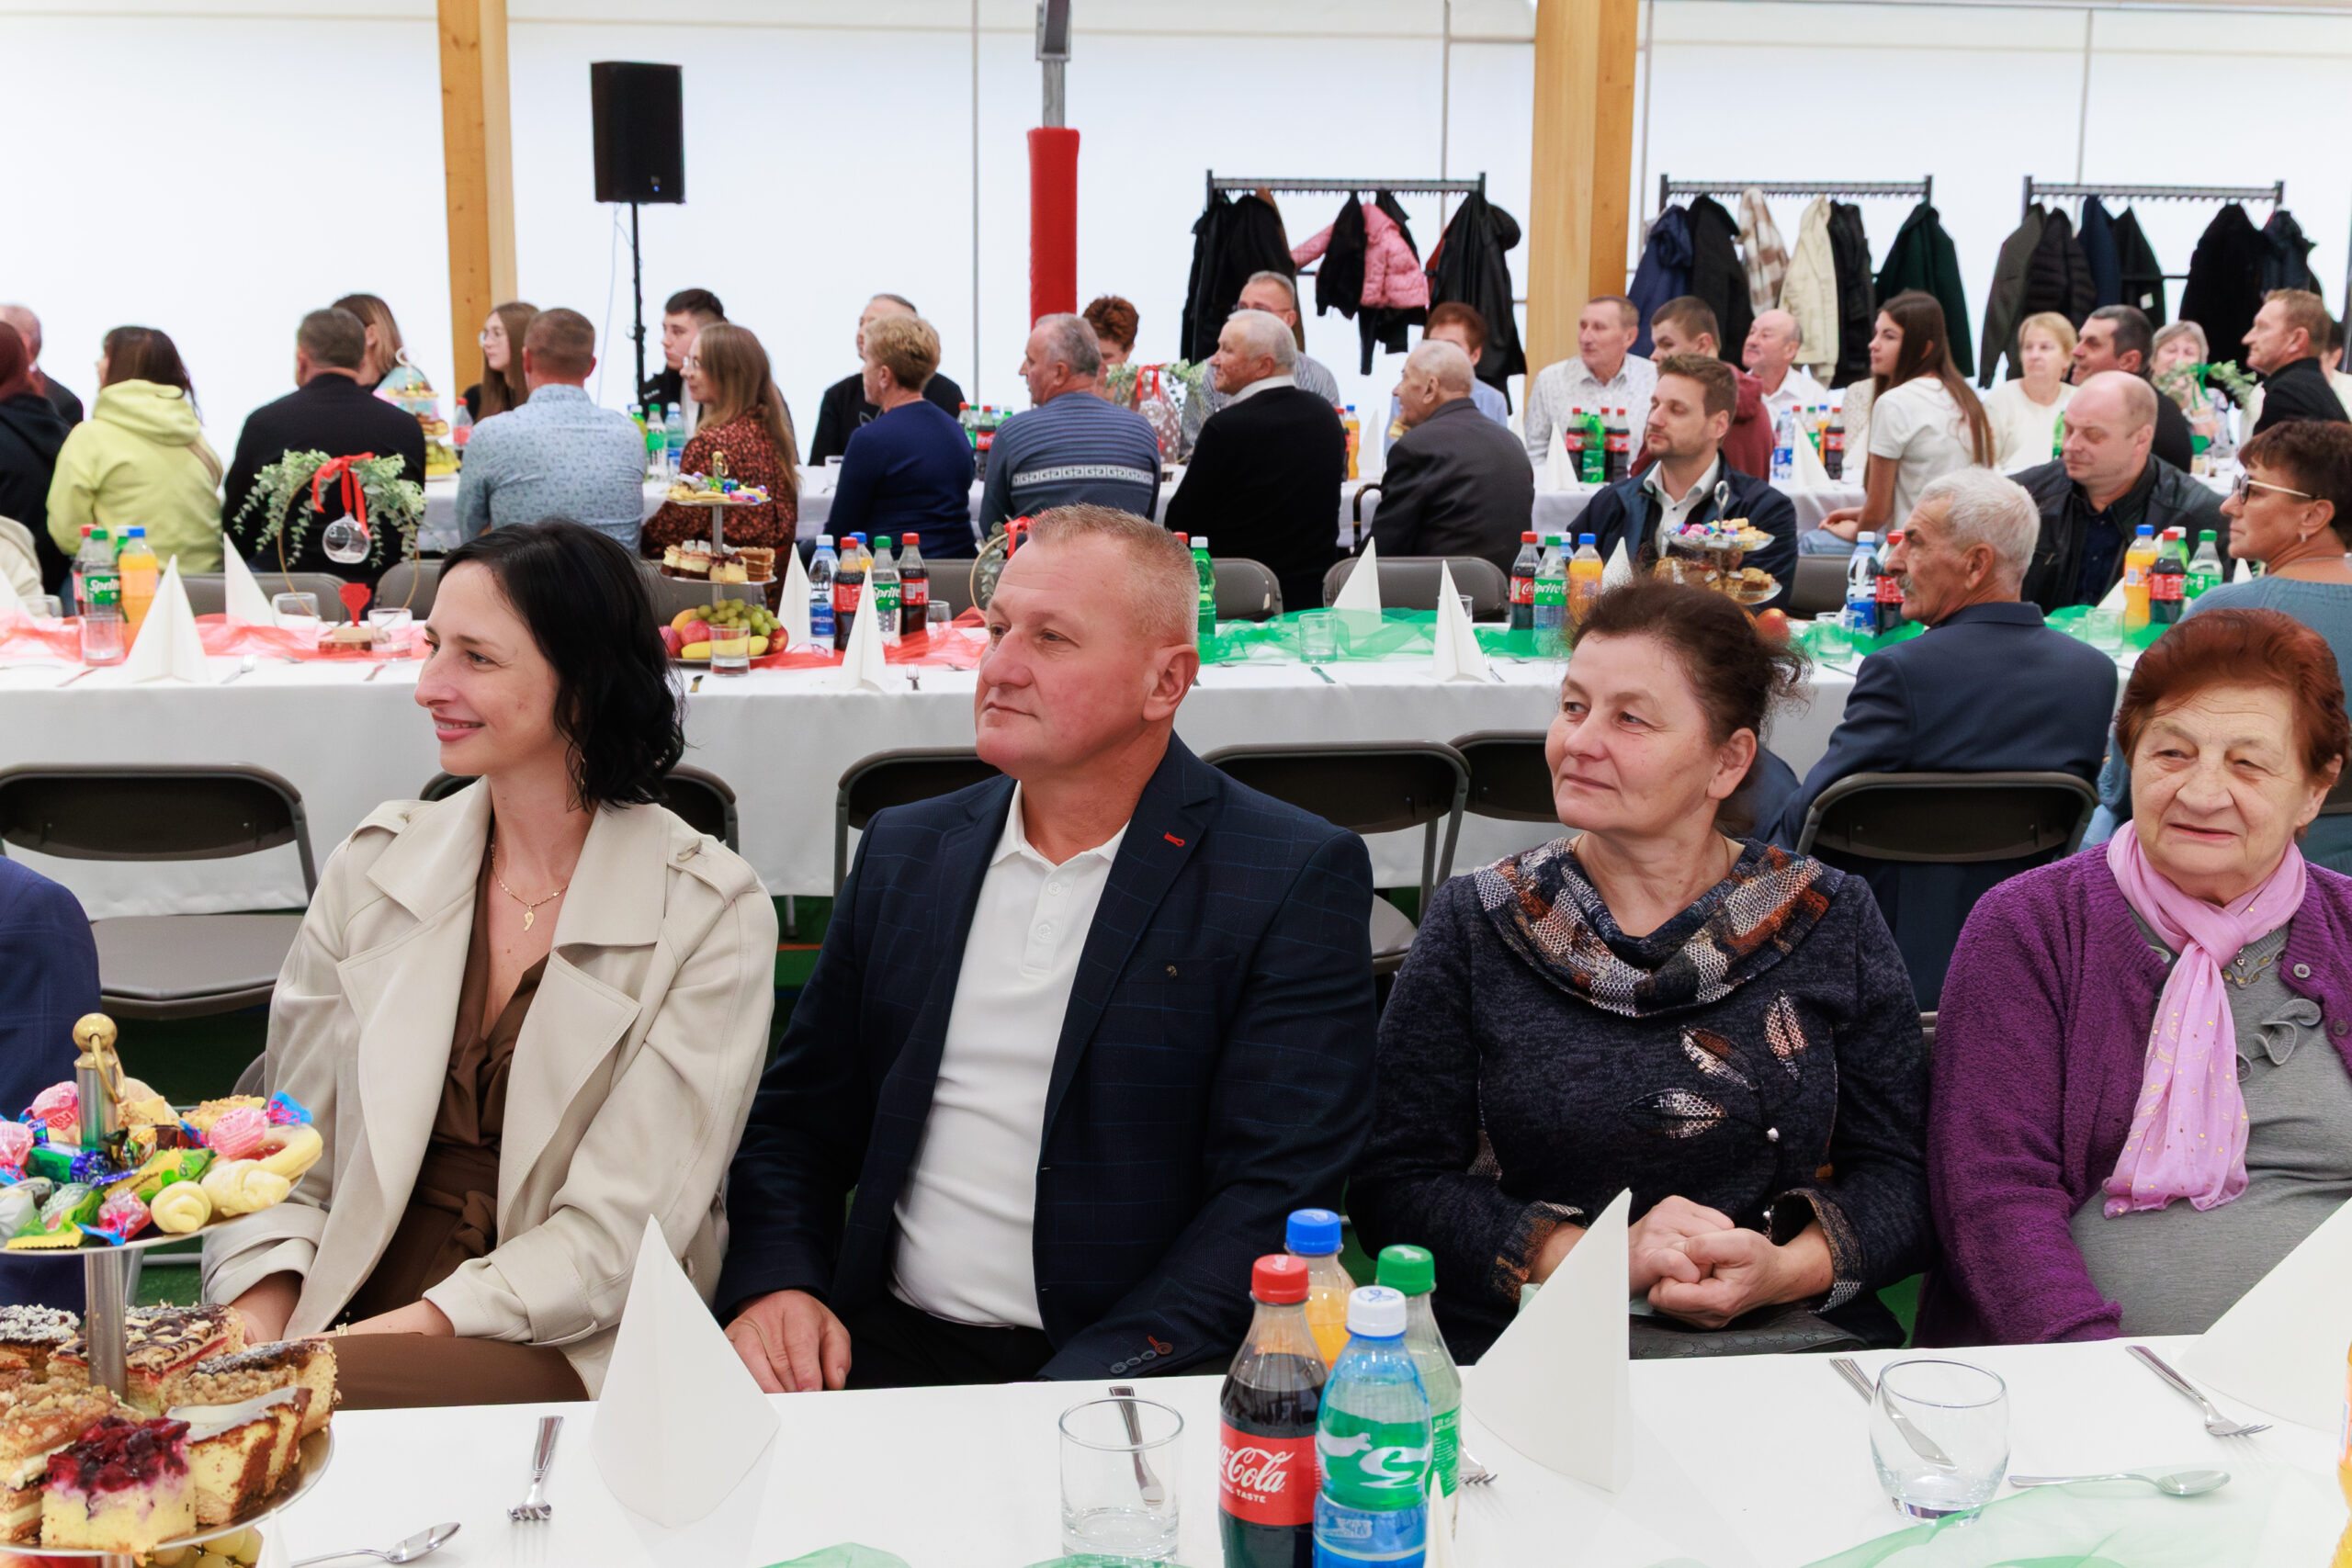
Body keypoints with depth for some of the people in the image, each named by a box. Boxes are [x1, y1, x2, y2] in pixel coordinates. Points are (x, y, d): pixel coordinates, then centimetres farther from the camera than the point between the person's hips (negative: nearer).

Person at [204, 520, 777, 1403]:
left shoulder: (710, 915, -6)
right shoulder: (377, 865, 6)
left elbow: (618, 1237, -10)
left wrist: (393, 1334, -20)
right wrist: (254, 1337, -11)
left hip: (574, 1352, -3)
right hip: (353, 1312, 4)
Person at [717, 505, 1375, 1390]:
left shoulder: (1296, 879, -3)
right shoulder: (903, 853, 13)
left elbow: (1279, 1192, -10)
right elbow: (795, 1119, 17)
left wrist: (1085, 1385, -20)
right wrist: (774, 1281, -3)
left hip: (1133, 1373, -3)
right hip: (887, 1344, 4)